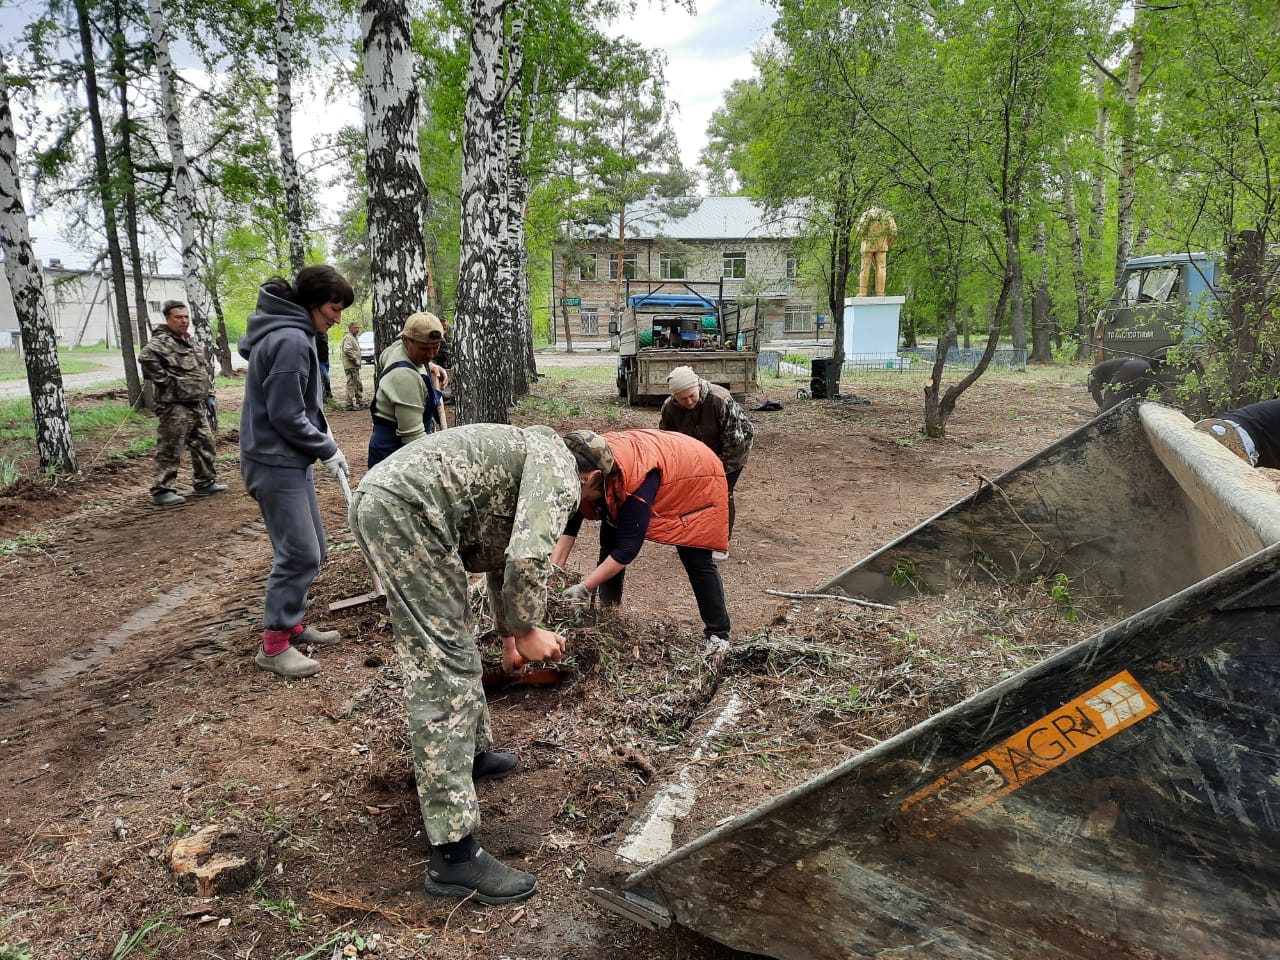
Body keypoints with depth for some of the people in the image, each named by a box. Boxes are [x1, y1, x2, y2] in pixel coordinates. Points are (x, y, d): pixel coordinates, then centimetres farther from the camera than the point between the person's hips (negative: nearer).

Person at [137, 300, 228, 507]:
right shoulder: (162, 341, -13)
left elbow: (204, 369, 25)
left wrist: (209, 394, 17)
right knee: (170, 450, -4)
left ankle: (206, 482, 29)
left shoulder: (191, 342, 17)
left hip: (196, 405, 9)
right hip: (175, 406, -9)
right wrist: (164, 380, -23)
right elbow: (146, 358, -33)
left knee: (205, 444, 16)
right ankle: (161, 491, 2)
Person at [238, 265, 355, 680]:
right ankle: (274, 645, 6)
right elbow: (286, 416, -20)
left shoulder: (289, 333, 12)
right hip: (276, 463, -10)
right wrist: (328, 451, -10)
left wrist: (322, 438, 8)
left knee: (312, 549, 16)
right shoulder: (291, 340, -20)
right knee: (299, 554, -6)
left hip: (290, 461, 10)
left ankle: (292, 624, 28)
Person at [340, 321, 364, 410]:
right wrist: (355, 359, -22)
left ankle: (360, 402, 27)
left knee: (358, 385, 17)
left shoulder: (354, 338, 21)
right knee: (351, 384, -9)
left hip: (355, 366, 11)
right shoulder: (348, 338, -12)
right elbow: (347, 350, -25)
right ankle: (350, 404, -8)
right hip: (350, 365, -11)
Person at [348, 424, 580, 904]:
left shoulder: (529, 456, 29)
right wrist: (527, 633, 1)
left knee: (449, 643, 25)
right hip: (406, 510, -11)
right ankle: (454, 855, -4)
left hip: (377, 500, 11)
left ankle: (474, 753, 44)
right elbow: (527, 559, -16)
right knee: (442, 671, -9)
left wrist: (508, 636, 45)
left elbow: (501, 553, 38)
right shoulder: (560, 470, 0)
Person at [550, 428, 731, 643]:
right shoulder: (583, 467, -26)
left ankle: (718, 635, 3)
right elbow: (569, 523, -15)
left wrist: (584, 588, -35)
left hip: (695, 475, -7)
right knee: (609, 544, 2)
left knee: (696, 561, -10)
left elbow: (628, 547, -39)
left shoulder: (634, 480, -45)